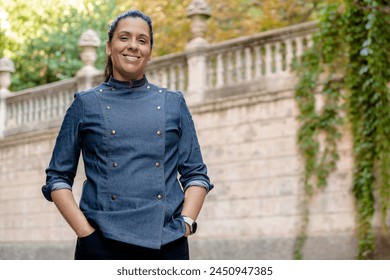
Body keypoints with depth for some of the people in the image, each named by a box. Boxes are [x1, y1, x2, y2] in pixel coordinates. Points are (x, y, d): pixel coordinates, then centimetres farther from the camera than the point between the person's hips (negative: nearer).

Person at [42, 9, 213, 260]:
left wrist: (186, 223, -4)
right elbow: (58, 178, 6)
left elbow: (196, 173, 11)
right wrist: (83, 228, -6)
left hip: (167, 243, 1)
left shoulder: (174, 103, 10)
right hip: (102, 245, -1)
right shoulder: (86, 104, 7)